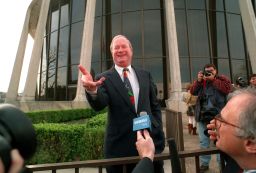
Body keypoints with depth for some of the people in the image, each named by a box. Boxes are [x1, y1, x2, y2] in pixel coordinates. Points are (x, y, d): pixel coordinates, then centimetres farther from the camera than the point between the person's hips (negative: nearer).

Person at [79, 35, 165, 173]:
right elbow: (98, 105, -20)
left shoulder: (145, 75, 8)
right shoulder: (104, 78, -3)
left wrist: (158, 131, 3)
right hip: (120, 145, -2)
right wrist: (92, 90, -41)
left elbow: (155, 106, 12)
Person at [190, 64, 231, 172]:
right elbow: (193, 92, 7)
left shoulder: (222, 78, 7)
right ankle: (204, 163, 22)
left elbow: (227, 89, -11)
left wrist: (213, 79, -9)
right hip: (202, 115, 4)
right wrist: (198, 80, -4)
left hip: (217, 115, -4)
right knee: (203, 141, 10)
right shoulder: (201, 81, 18)